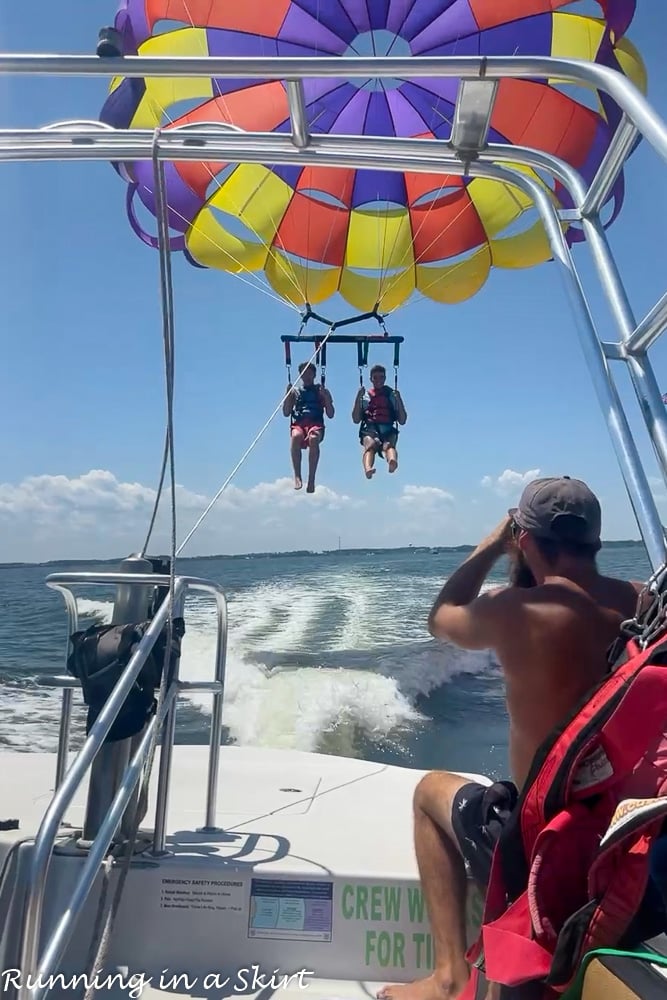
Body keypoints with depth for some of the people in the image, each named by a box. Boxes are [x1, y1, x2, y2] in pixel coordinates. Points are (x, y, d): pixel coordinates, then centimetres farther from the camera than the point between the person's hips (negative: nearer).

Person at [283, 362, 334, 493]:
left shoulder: (322, 391, 21)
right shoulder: (295, 391, 24)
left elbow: (330, 415, 13)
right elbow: (286, 413, 15)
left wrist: (326, 397, 1)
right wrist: (288, 395, 4)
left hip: (316, 424, -1)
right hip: (298, 424, 1)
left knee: (313, 439, -38)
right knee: (296, 436, -37)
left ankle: (311, 479, -39)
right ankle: (297, 475, -39)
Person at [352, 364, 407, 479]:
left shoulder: (392, 395, 21)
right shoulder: (365, 396, 21)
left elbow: (402, 421, 13)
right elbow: (356, 420, 11)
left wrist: (399, 400, 1)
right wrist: (358, 399, 2)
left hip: (388, 430, 0)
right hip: (369, 429, 0)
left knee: (389, 444, -36)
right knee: (370, 444, -35)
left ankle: (392, 462, -69)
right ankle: (368, 469, -64)